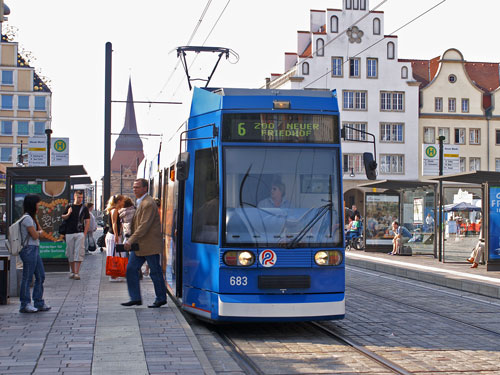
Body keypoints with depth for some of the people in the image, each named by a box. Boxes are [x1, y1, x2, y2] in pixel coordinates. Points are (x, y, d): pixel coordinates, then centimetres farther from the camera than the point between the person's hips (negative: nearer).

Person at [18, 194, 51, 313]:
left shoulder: (31, 217, 17)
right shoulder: (27, 218, -14)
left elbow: (40, 230, 16)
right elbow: (35, 235, -16)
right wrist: (39, 232, 4)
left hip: (35, 249, 10)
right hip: (29, 249, -10)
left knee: (40, 276, 11)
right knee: (27, 278, -3)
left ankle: (39, 303, 17)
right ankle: (25, 304, 4)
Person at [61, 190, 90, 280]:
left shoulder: (84, 208, 6)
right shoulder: (69, 207, 11)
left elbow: (87, 221, 5)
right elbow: (63, 217, 12)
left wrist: (85, 233, -5)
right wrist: (68, 214, -11)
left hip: (80, 233, -2)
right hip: (69, 233, 2)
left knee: (79, 253, -10)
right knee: (70, 253, 6)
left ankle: (77, 273, -11)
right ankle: (72, 271, 17)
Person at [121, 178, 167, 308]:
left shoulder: (148, 204, -17)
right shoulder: (139, 202, 15)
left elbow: (144, 225, -23)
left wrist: (131, 241, -24)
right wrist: (132, 241, 16)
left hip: (150, 245, -10)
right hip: (138, 244, 10)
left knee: (155, 272, 1)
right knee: (131, 269, 4)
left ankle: (161, 299, 13)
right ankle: (135, 298, 9)